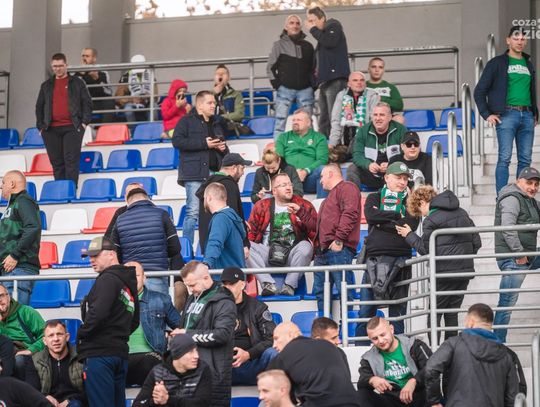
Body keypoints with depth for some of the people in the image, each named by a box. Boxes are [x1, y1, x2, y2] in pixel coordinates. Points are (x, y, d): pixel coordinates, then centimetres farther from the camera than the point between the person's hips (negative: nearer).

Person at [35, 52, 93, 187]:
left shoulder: (77, 83, 9)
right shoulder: (46, 86, 16)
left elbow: (87, 103, 6)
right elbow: (39, 107, 19)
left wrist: (84, 122, -5)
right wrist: (40, 126, 9)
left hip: (72, 128, -3)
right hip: (51, 130, 3)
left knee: (71, 161, -10)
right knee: (57, 163, 3)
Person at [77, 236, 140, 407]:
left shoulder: (108, 279, -10)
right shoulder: (128, 283, 18)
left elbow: (98, 313, -23)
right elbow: (134, 321, 24)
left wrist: (82, 333, -8)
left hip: (99, 354, -9)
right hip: (120, 352, 9)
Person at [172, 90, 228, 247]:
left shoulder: (216, 123, 24)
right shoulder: (187, 121, 1)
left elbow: (222, 144, 37)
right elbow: (177, 141, -13)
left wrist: (223, 148, 10)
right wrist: (204, 144, -13)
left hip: (214, 173, 7)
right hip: (194, 174, -7)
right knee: (193, 211, -12)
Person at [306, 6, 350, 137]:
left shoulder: (333, 26, 3)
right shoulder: (322, 34, 25)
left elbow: (330, 42, -18)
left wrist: (313, 30, -5)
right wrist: (317, 70, 12)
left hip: (336, 80, -9)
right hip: (325, 81, 9)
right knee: (323, 120, 7)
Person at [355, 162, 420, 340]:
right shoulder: (375, 198, 14)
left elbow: (411, 225, -5)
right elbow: (370, 215, -7)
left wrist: (382, 222, -5)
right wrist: (397, 216, -4)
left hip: (400, 258, 0)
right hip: (375, 256, 0)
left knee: (398, 309, 3)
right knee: (366, 309, -1)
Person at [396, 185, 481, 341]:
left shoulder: (431, 220, -9)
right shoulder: (462, 213, 12)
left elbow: (426, 249, -5)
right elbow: (476, 242, 11)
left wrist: (409, 235, 6)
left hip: (445, 272, -6)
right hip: (465, 270, 7)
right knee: (452, 313, 12)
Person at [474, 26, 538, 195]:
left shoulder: (528, 64, 18)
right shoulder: (497, 63, 2)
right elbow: (479, 91, 1)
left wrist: (535, 114, 17)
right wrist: (487, 114, -5)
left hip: (527, 116, 5)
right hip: (507, 115, -5)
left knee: (525, 159, 4)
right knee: (505, 158, -9)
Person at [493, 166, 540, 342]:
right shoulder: (512, 199, -12)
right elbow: (507, 228, -22)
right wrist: (519, 253, -22)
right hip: (513, 259, -10)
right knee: (507, 303, -7)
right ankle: (499, 341, -4)